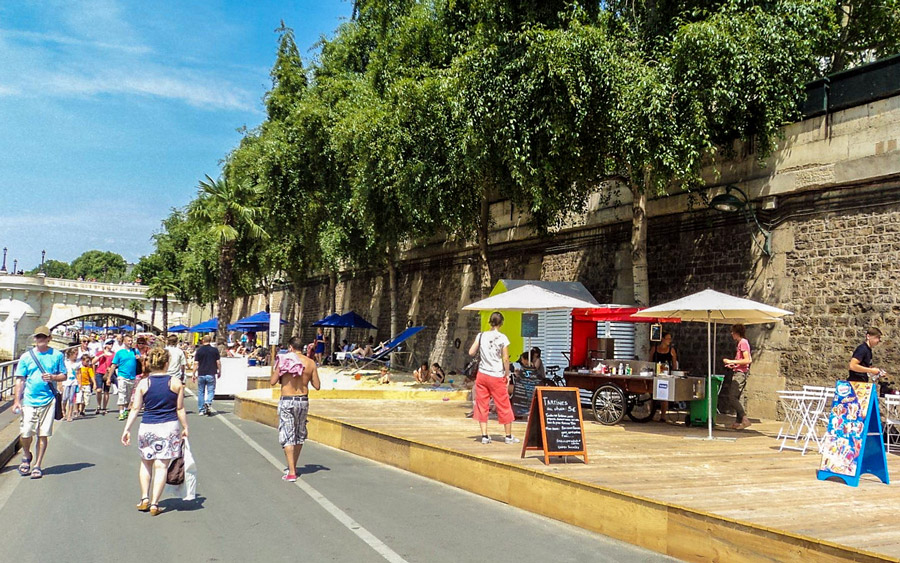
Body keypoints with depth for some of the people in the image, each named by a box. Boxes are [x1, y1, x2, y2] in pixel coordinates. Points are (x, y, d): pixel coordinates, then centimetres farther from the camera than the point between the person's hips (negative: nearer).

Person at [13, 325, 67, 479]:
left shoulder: (57, 355, 7)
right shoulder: (26, 357, 6)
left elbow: (64, 376, 11)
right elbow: (20, 380, 6)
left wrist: (52, 377, -10)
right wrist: (17, 400, 0)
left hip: (48, 400, 0)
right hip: (29, 401, 0)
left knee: (43, 435, 0)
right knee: (25, 433, -5)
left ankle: (37, 465, 13)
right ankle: (26, 456, 25)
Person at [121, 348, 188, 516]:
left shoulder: (143, 383, -2)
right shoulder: (176, 383, -3)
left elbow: (135, 409, -2)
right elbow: (180, 409, 0)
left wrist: (127, 429, 5)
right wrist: (185, 428, 9)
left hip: (147, 427, 1)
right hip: (170, 427, -1)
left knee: (146, 463, 20)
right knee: (161, 465, 3)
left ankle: (145, 499, 17)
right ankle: (154, 504, 2)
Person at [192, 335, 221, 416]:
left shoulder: (199, 350, 0)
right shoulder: (215, 350, -1)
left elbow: (196, 364, -2)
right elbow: (218, 362, 0)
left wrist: (194, 374, 5)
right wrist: (219, 372, 13)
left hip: (201, 374, 1)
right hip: (211, 374, -1)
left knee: (201, 392, 12)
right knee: (211, 391, 4)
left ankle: (201, 410, 15)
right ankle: (208, 403, -23)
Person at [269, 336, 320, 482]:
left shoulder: (284, 361, -9)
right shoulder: (310, 363, -1)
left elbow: (273, 381, -6)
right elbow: (317, 385, 1)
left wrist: (275, 371, 13)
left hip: (286, 401, -3)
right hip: (303, 400, 3)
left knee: (287, 436, 0)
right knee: (300, 434, 18)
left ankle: (291, 473, -7)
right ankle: (293, 467, 30)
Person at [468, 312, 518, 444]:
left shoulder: (481, 336, 0)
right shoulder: (503, 338, -8)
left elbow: (471, 352, 1)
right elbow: (505, 359, -9)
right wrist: (507, 375, 1)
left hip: (482, 375, 3)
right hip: (497, 376, -3)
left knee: (482, 405, 10)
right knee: (504, 406, 8)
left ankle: (484, 436, 9)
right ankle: (508, 436, 15)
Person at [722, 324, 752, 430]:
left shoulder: (743, 342, -12)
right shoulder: (741, 342, 17)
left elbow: (747, 360, -20)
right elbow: (749, 360, 24)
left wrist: (731, 361, -19)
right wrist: (733, 365, 18)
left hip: (740, 373, -10)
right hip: (738, 372, 10)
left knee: (732, 397, -14)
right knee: (735, 398, 11)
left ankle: (744, 419, -15)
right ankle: (738, 421, 14)